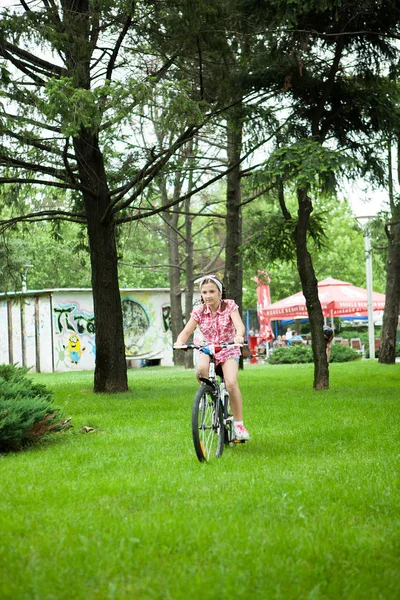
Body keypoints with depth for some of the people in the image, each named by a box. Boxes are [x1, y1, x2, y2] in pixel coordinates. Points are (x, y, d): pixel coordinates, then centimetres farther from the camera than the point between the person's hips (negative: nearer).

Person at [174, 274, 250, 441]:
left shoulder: (230, 306, -10)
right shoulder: (199, 311, -4)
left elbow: (239, 325, -26)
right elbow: (186, 331, -12)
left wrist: (239, 336, -50)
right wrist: (180, 341, -36)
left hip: (228, 350, -1)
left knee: (231, 383, -26)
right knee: (201, 369, -36)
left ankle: (239, 424, -14)